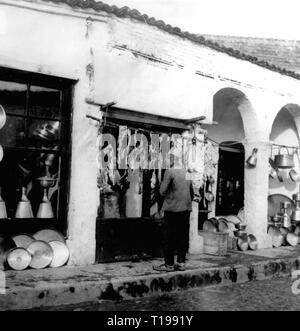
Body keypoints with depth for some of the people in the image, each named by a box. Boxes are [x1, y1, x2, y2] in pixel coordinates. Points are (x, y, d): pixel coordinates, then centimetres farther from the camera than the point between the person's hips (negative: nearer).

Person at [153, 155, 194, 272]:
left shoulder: (169, 172, -10)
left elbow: (162, 191, -12)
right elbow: (192, 193, 14)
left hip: (172, 208, -6)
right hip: (186, 208, 6)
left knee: (170, 237, 2)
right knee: (183, 236, 11)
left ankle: (169, 264, 6)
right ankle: (181, 262, 15)